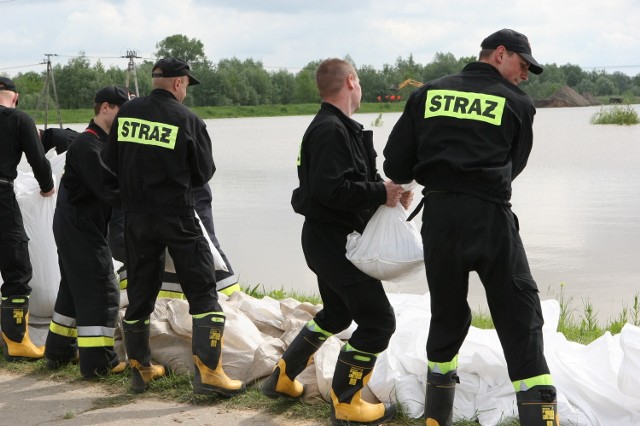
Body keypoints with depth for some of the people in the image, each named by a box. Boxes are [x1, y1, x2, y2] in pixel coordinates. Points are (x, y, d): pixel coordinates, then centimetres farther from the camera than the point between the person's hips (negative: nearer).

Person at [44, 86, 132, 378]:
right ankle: (98, 362, -5)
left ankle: (59, 351, 27)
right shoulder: (88, 145, -19)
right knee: (101, 292, -8)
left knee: (74, 287, 18)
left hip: (73, 227, 11)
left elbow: (114, 179, 9)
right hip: (81, 229, -11)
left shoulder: (103, 141, 14)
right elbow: (109, 191, -25)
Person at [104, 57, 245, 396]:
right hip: (177, 216, -4)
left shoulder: (126, 113, 1)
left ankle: (140, 368, 24)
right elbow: (204, 173, -1)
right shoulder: (188, 120, -9)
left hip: (135, 216, 4)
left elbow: (112, 164, 7)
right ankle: (208, 371, -6)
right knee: (202, 290, 2)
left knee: (140, 292, 15)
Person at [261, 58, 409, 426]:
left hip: (330, 240, 11)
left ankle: (283, 377, 35)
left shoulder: (338, 127, 13)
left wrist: (387, 189, -3)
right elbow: (329, 189, -31)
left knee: (337, 313, 26)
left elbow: (350, 180, 12)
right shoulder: (330, 130, -21)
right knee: (378, 319, -6)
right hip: (333, 241, -11)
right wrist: (381, 193, -24)